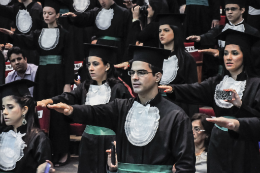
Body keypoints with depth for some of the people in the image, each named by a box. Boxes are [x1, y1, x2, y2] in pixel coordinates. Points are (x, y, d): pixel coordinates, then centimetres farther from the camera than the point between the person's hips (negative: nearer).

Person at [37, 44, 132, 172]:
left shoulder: (118, 88, -7)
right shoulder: (86, 87, 7)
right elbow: (69, 97, -9)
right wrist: (49, 101, -28)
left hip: (110, 141, -5)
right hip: (88, 141, 5)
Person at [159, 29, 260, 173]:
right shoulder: (217, 82, 7)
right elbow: (193, 90, -11)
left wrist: (240, 105, -29)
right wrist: (172, 89, -29)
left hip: (242, 149, -4)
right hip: (217, 145, 4)